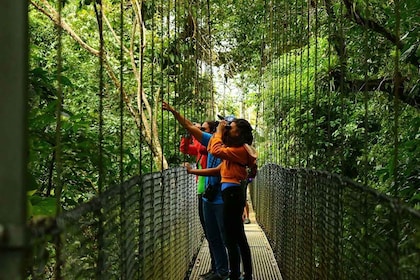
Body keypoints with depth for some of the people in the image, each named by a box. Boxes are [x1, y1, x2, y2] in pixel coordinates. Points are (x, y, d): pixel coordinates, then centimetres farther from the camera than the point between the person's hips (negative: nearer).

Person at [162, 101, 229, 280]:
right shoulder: (213, 141, 6)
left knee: (227, 237, -3)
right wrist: (173, 111, 3)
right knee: (212, 237, 14)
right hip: (208, 198, 8)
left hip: (223, 200, -8)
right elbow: (190, 127, 9)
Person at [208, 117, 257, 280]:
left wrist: (219, 132, -13)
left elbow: (217, 151, -26)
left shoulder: (240, 150, -13)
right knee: (239, 238, 16)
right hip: (233, 193, 11)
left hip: (232, 193, -11)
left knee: (231, 239, -7)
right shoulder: (238, 148, 16)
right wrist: (220, 133, 11)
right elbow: (212, 149, 20)